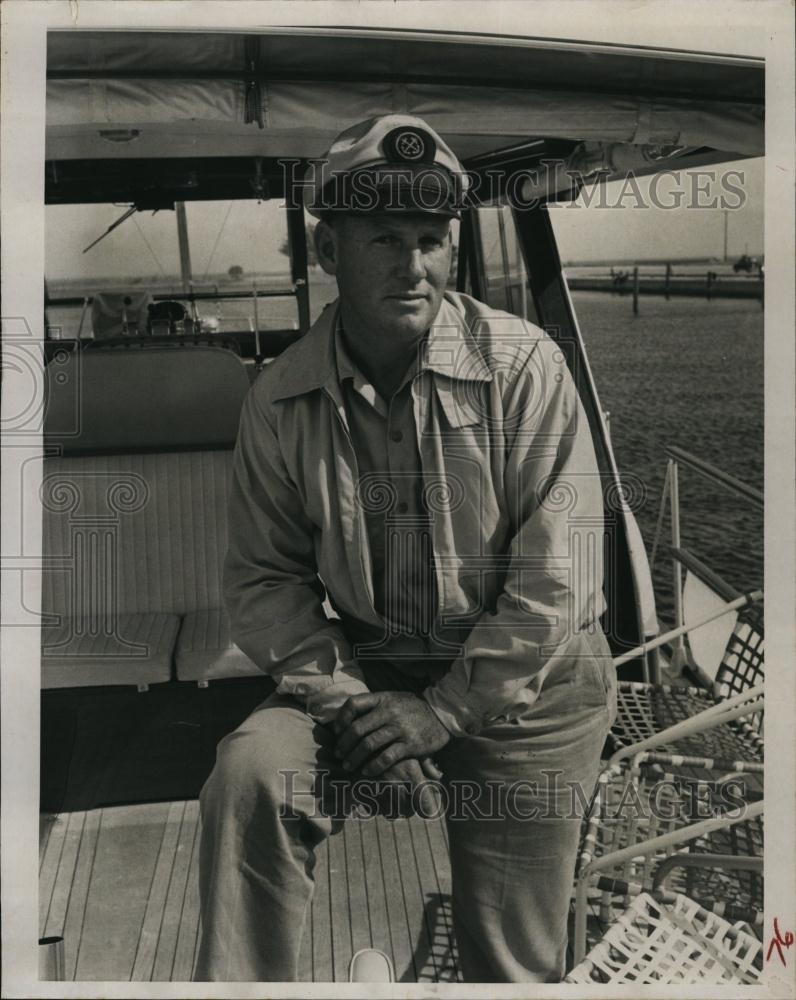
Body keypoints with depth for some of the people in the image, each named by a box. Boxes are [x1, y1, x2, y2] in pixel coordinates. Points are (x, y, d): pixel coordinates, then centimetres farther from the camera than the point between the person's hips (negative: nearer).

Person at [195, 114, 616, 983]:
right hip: (365, 667, 2)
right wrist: (339, 692, -15)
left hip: (524, 684, -1)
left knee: (508, 960, 6)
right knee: (249, 772, -25)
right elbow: (263, 578, 1)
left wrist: (442, 711, -17)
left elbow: (556, 580, -15)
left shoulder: (523, 367, -14)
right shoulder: (279, 401, -5)